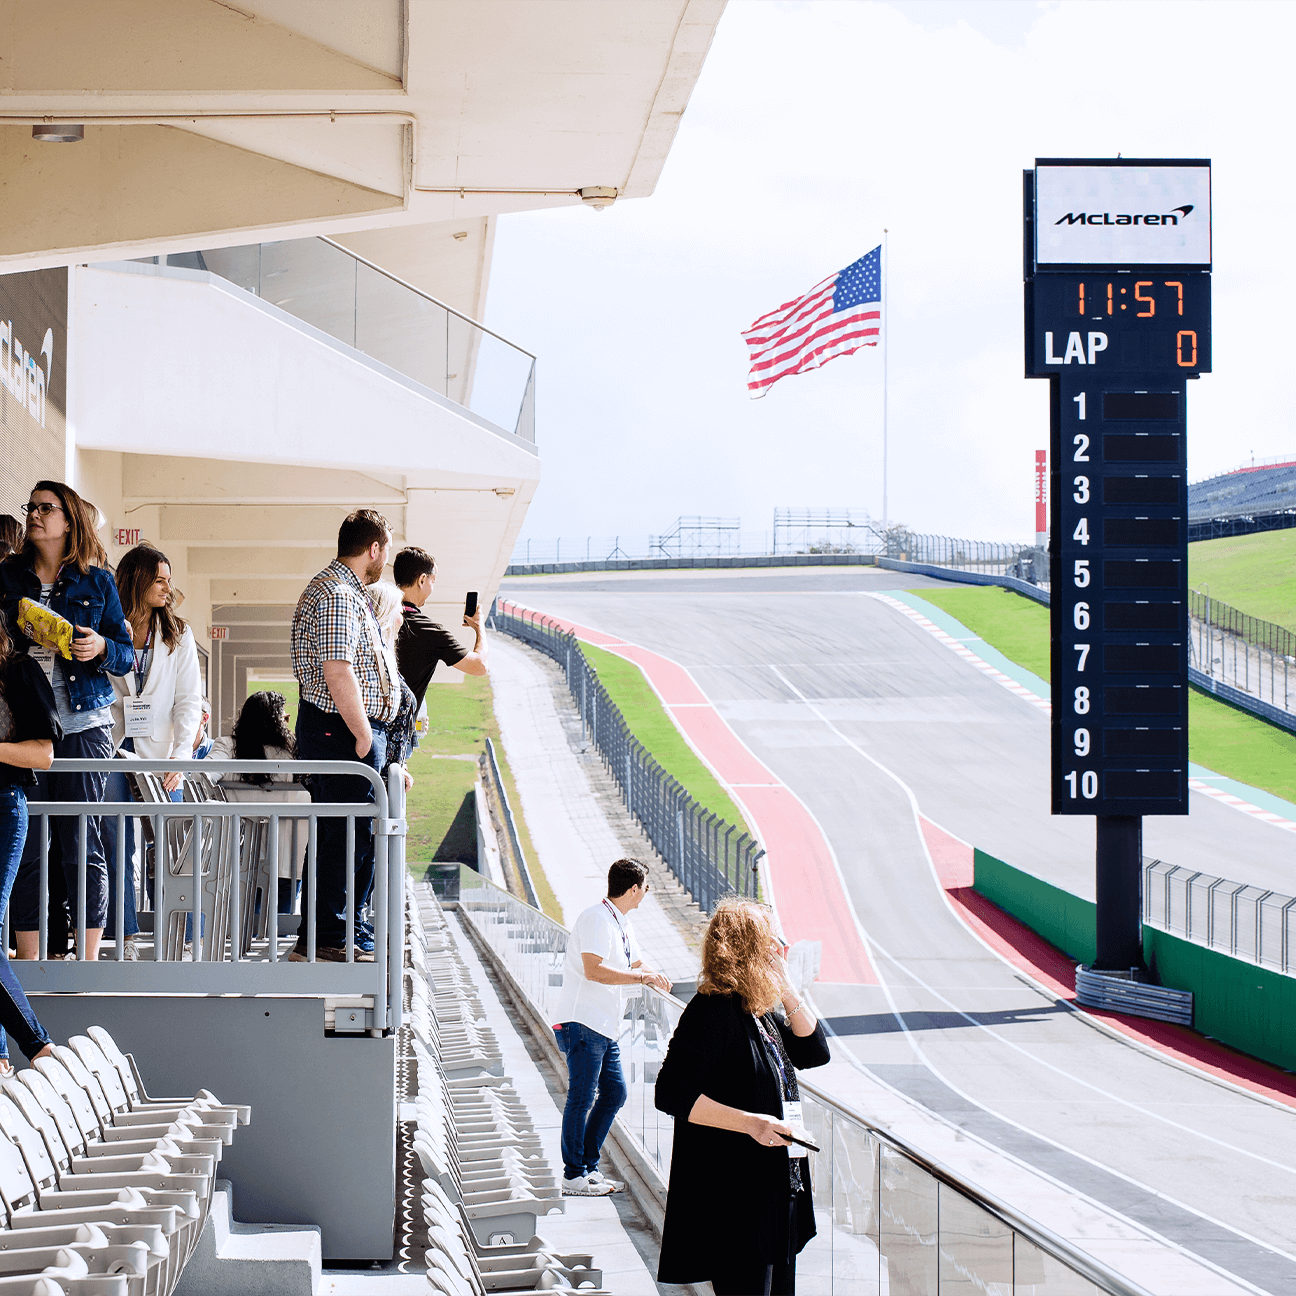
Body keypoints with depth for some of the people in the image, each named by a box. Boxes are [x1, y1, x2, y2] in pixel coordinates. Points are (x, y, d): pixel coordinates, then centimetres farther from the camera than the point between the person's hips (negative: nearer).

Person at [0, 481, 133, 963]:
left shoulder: (97, 582, 7)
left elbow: (127, 656, 9)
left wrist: (101, 647, -11)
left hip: (83, 724, -1)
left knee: (82, 845, -2)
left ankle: (88, 960, 3)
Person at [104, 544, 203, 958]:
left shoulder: (179, 636, 9)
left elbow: (189, 701, 4)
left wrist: (179, 757, -7)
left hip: (160, 753, 1)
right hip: (112, 751, -1)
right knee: (116, 849, -1)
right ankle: (126, 938, 3)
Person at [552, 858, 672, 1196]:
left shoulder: (622, 924, 16)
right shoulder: (597, 918, -15)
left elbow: (636, 965, 32)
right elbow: (593, 969, -26)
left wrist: (654, 977, 9)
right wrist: (643, 977, -22)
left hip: (605, 1028, 10)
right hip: (582, 1024, -10)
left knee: (614, 1093, 11)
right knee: (582, 1098, -6)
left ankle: (587, 1167, 19)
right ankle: (573, 1177, -2)